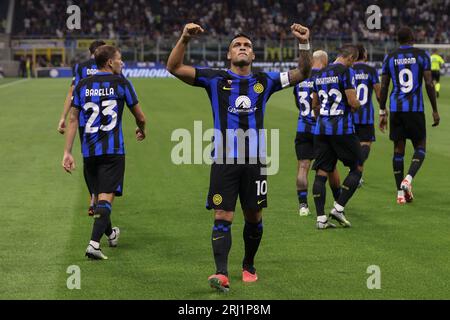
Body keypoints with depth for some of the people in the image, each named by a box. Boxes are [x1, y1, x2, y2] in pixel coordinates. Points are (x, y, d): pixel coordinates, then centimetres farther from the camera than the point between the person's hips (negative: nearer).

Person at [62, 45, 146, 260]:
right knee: (106, 197, -7)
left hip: (89, 152, 4)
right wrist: (141, 130, 28)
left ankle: (110, 234, 40)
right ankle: (94, 244, -21)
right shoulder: (121, 83, -2)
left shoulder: (82, 85, 6)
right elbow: (140, 117, 5)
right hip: (113, 151, -4)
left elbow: (73, 119, 3)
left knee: (97, 196, 19)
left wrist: (67, 152, 5)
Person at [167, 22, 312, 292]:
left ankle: (249, 266, 30)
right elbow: (175, 68, -3)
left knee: (254, 218, 10)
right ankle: (222, 273, -17)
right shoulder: (215, 79, 4)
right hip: (224, 161, -2)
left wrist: (304, 45, -5)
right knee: (223, 218, -10)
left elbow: (303, 73, 11)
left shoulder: (264, 81, 10)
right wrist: (185, 40, -19)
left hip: (255, 161, 2)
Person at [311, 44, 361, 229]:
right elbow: (353, 102, -14)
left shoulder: (321, 74, 14)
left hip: (321, 130, 7)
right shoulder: (346, 71, -8)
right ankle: (338, 208, -1)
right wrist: (357, 106, 8)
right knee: (357, 168, 8)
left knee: (321, 172, 5)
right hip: (342, 129, -7)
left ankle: (321, 218, 2)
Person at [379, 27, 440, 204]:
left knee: (398, 149, 9)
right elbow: (429, 84, -5)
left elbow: (384, 87, 6)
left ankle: (400, 193, 9)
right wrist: (435, 111, 1)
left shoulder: (390, 58, 7)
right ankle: (408, 178, -16)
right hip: (415, 109, -3)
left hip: (396, 109, 3)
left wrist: (382, 112, 14)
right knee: (420, 147, 9)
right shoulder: (422, 55, 0)